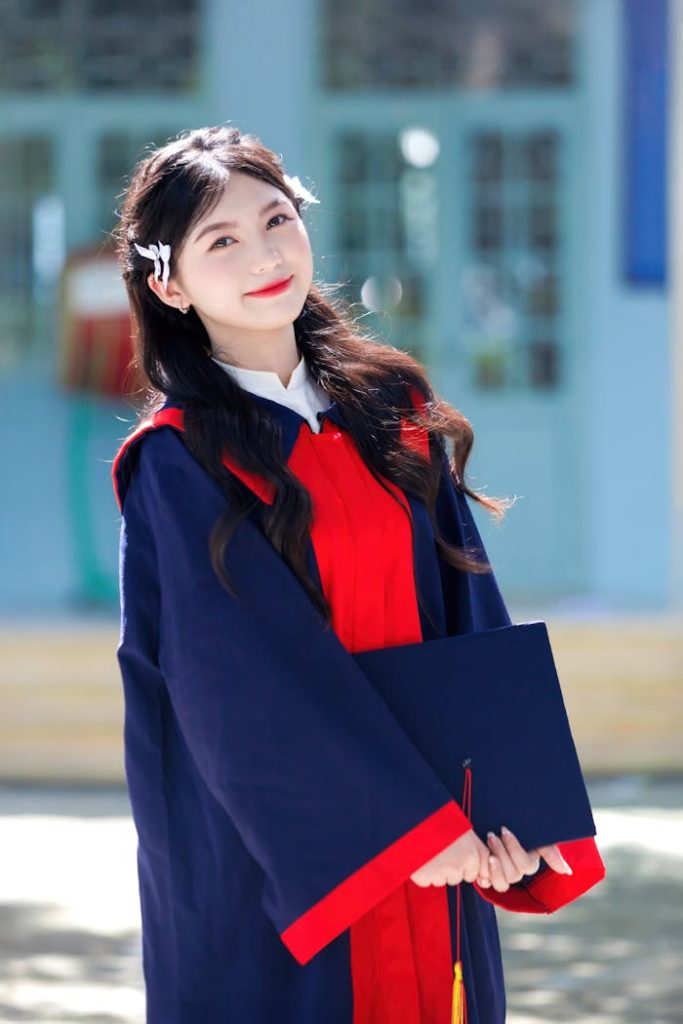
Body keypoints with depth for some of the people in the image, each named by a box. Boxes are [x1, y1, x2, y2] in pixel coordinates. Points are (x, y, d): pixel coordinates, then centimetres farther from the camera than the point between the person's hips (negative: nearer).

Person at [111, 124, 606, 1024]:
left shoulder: (393, 409, 6)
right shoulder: (177, 463, -9)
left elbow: (469, 608, 2)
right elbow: (247, 677, -16)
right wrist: (413, 819, -19)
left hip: (438, 838, 5)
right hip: (273, 862, -5)